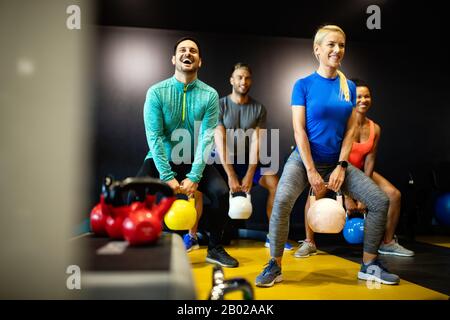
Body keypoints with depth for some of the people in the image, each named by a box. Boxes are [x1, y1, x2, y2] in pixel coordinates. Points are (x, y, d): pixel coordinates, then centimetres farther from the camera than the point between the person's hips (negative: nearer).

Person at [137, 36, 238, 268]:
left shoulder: (210, 95, -5)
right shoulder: (156, 92, -8)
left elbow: (207, 138, -12)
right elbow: (154, 137, -14)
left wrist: (194, 177, -21)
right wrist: (168, 177, -21)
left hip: (195, 161, 1)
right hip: (161, 160, 0)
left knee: (221, 192, -20)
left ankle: (215, 249, 4)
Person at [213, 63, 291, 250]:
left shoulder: (259, 108, -2)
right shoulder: (220, 105, -9)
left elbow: (256, 141, -10)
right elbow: (220, 141, -16)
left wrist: (249, 175, -20)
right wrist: (231, 175, -23)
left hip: (249, 159, 2)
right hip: (223, 159, -2)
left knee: (275, 184, -18)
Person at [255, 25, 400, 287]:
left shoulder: (349, 87, 7)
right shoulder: (304, 85, -4)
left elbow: (350, 130, 4)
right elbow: (299, 130, -10)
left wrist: (341, 166, -7)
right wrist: (311, 171, -15)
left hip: (337, 162, 5)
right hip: (304, 159, -4)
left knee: (381, 200, -5)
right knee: (282, 201, -30)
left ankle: (369, 265, 12)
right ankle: (275, 266, -10)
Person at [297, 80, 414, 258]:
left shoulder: (375, 128, -8)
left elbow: (369, 160, -9)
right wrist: (347, 197, -28)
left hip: (359, 170, 5)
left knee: (394, 195, -6)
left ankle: (388, 243, 12)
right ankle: (309, 243, -15)